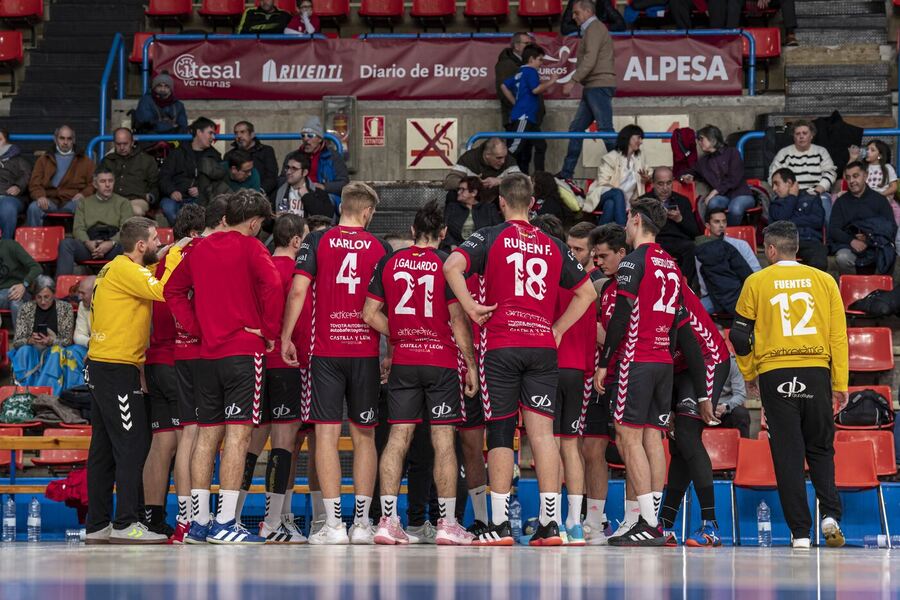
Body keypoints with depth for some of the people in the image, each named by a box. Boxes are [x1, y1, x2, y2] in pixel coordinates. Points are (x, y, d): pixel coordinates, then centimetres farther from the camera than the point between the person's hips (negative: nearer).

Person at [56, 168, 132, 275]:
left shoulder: (123, 203, 20)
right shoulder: (84, 203, 25)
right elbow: (78, 228, 11)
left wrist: (111, 243, -16)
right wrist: (88, 242, -13)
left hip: (113, 245, -2)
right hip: (90, 244, 2)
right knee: (66, 243, -29)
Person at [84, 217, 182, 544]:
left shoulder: (120, 268, 18)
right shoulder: (124, 270, -12)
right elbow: (163, 291, -21)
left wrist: (167, 258, 9)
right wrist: (175, 256, -10)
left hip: (101, 367, 10)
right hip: (117, 367, -10)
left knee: (104, 449, 10)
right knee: (132, 444, -10)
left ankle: (97, 525, 12)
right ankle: (126, 524, -12)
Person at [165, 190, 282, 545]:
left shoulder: (200, 249, 13)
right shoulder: (249, 247, -5)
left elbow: (172, 290, 19)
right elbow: (272, 285, -19)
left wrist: (198, 328, 13)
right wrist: (270, 333, -8)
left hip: (208, 353, 6)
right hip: (245, 351, -6)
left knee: (207, 434, 9)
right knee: (238, 433, -7)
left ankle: (199, 523, 10)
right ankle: (225, 523, -12)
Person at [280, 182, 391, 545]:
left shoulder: (317, 242, 2)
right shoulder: (380, 248, 6)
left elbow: (298, 290, -5)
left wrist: (285, 337, 2)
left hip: (326, 350, -1)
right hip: (366, 350, 1)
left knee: (327, 433, -1)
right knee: (364, 435, 9)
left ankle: (334, 525, -7)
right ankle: (362, 523, 9)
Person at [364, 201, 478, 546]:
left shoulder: (389, 263, 4)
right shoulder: (447, 264, -6)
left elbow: (370, 314, 4)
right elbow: (458, 320, -8)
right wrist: (471, 365, -2)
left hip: (402, 362, 3)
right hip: (441, 361, -3)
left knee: (398, 437, 4)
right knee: (443, 440, 0)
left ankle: (388, 520, -1)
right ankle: (448, 524, 0)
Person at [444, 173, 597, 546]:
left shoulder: (491, 238, 2)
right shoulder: (553, 246, 14)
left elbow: (452, 266, -15)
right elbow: (587, 293, 20)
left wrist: (470, 307, -5)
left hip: (501, 344, -3)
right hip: (543, 345, 3)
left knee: (501, 434, 1)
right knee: (542, 432, 0)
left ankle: (500, 524, -1)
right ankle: (550, 522, -4)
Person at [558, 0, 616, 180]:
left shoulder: (594, 28, -8)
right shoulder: (593, 29, 24)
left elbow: (590, 59, -19)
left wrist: (573, 81, -22)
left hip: (599, 86, -10)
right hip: (592, 88, 10)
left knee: (605, 128, -12)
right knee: (576, 128, 9)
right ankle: (567, 172, 10)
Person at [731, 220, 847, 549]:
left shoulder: (757, 282, 2)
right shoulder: (823, 280, 7)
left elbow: (739, 334, 5)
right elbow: (839, 335, 5)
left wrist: (749, 375, 19)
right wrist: (840, 384, 8)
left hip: (775, 375, -2)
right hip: (816, 372, 2)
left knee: (788, 454, 2)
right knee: (821, 450, 14)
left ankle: (800, 531, -1)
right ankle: (830, 514, -7)